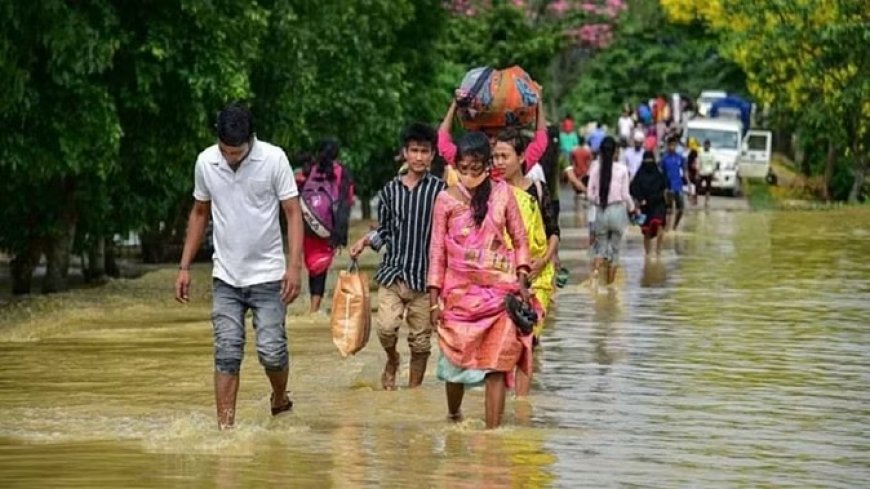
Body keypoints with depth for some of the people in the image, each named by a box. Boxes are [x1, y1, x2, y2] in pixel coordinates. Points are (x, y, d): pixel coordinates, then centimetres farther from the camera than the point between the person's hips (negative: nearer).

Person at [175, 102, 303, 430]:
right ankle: (225, 426, -3)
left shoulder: (274, 159, -11)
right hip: (226, 277, 2)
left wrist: (294, 265, -18)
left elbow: (293, 212, -8)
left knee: (271, 350, -4)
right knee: (227, 354, -4)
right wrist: (185, 267, 10)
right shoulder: (205, 162, -1)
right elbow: (200, 213, 13)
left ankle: (280, 398, 27)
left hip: (267, 275, -2)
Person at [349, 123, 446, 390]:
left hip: (424, 276, -1)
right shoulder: (389, 191, 9)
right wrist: (366, 241, 0)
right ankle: (392, 361, 17)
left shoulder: (440, 190, 0)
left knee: (420, 341, 3)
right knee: (386, 327, -15)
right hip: (392, 272, 1)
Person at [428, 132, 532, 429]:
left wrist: (521, 281, -2)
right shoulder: (446, 200, 2)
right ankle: (453, 416, 33)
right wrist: (434, 300, 0)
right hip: (460, 292, 0)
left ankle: (493, 430, -4)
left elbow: (520, 241, 9)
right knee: (455, 360, 7)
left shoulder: (502, 193, 3)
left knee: (496, 364, -5)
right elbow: (437, 251, 4)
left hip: (499, 291, 0)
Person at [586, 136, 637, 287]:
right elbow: (625, 195, -5)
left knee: (601, 246, 11)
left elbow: (590, 195, -2)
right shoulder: (622, 170, -8)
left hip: (601, 212, 1)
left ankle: (596, 270, -20)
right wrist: (632, 208, 14)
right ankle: (610, 284, 15)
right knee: (614, 249, 12)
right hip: (617, 210, -1)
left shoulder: (595, 169, -4)